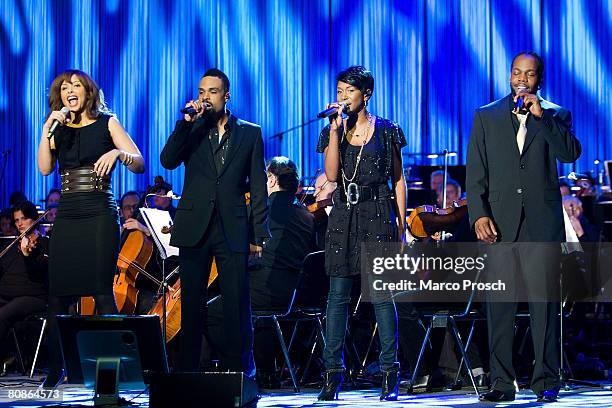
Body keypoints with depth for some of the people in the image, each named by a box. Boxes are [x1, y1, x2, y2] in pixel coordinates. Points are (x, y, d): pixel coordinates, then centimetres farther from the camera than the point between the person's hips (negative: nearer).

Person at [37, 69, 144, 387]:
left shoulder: (106, 123, 6)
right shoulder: (58, 129, 15)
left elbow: (140, 165, -2)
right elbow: (45, 168, 0)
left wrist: (118, 153, -21)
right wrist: (47, 131, -9)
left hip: (100, 217, -3)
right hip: (66, 217, 3)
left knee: (101, 291, -10)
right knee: (58, 293, 0)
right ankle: (55, 369, 9)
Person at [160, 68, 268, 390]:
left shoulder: (249, 133, 9)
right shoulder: (191, 130, 11)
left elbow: (258, 187, 7)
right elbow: (168, 161, -6)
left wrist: (259, 234, 1)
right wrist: (187, 121, -13)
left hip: (232, 230, -1)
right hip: (194, 228, 1)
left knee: (237, 306, -3)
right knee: (191, 304, 5)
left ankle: (239, 372, 2)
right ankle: (188, 372, 10)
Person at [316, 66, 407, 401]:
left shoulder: (386, 131, 4)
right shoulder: (332, 131, 10)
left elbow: (398, 180, 7)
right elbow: (331, 174, -5)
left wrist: (401, 224, 1)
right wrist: (336, 130, -9)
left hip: (378, 216, -2)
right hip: (343, 217, 2)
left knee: (382, 294, -3)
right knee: (338, 294, 0)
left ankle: (390, 374, 1)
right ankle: (333, 373, 4)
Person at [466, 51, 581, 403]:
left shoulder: (555, 115, 10)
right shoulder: (486, 117, 12)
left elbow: (571, 153, -8)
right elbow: (476, 173, 8)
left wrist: (541, 116, -14)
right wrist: (479, 214, -5)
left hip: (542, 224, -1)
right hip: (500, 224, 1)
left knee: (544, 303, -3)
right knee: (499, 306, 0)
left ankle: (546, 381, 3)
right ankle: (502, 382, 4)